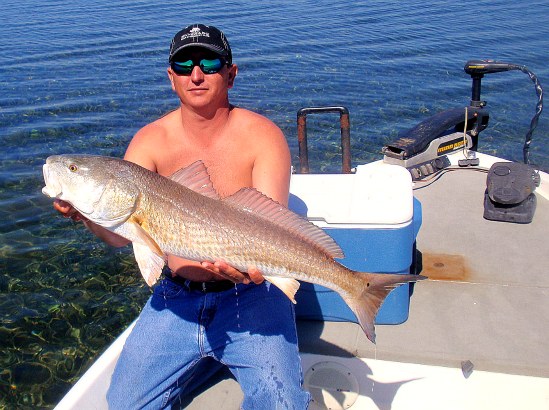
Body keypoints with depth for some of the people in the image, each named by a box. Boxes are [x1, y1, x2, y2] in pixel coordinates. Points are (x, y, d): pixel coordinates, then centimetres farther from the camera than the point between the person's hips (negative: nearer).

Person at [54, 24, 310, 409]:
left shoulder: (262, 135, -9)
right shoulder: (151, 140, -1)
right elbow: (121, 233, -9)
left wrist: (251, 262, -41)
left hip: (250, 294, -3)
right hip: (176, 297, 3)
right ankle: (208, 359, 23)